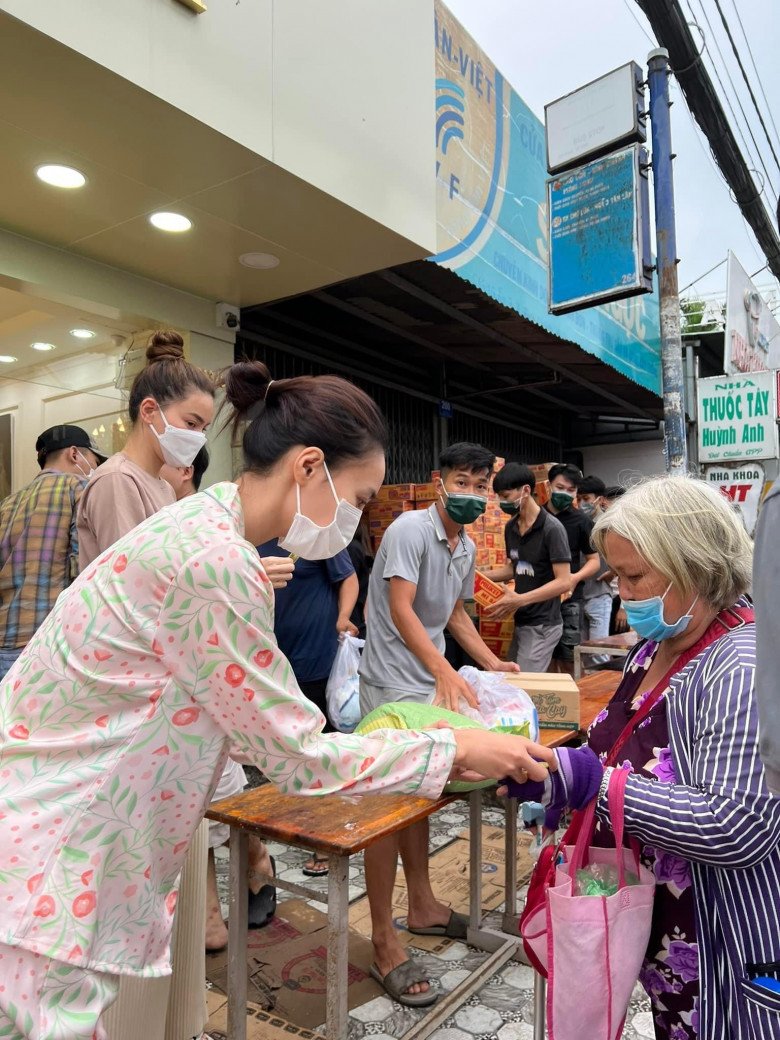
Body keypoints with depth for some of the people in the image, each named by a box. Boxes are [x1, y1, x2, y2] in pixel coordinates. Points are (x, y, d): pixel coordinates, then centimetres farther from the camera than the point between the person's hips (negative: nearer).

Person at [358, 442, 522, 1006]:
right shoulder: (411, 529, -17)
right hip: (393, 681, -8)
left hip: (432, 681, 9)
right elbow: (401, 609, -25)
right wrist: (445, 671, -34)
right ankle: (385, 942, 9)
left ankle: (423, 906, 34)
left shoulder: (468, 548, 11)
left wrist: (492, 663, 13)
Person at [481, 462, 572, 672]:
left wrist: (521, 599, -30)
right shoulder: (511, 527, 5)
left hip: (542, 625, -8)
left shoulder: (551, 529, -18)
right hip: (520, 621, 8)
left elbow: (564, 582, -21)